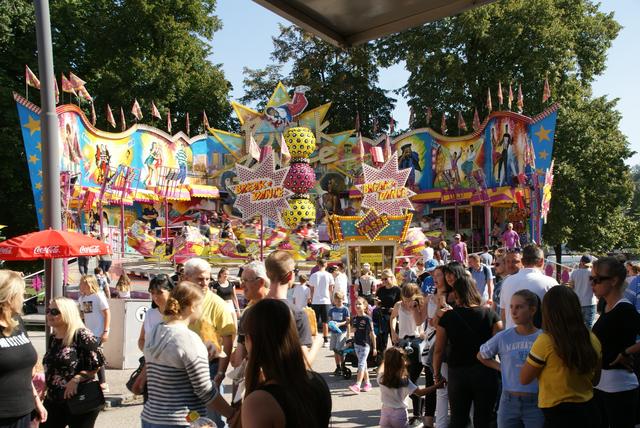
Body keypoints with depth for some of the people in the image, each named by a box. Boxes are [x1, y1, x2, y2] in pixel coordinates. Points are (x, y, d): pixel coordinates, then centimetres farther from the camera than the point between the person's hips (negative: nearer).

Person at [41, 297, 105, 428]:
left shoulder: (81, 335, -15)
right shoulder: (53, 338, 9)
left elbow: (97, 363, -18)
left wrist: (75, 380, -22)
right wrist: (45, 389, 18)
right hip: (53, 401, 8)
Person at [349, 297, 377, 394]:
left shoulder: (367, 319, -11)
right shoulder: (354, 319, 6)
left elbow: (372, 334, -7)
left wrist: (374, 347, -6)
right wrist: (353, 329, -7)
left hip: (365, 344, -6)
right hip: (357, 343, 6)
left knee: (361, 364, -11)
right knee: (363, 364, 13)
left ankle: (357, 385, -16)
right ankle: (367, 383, 23)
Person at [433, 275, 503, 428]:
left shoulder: (447, 317, -5)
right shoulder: (490, 315, -5)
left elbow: (438, 350, -3)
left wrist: (436, 374, 9)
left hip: (457, 373, 1)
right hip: (485, 372, 0)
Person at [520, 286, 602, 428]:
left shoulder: (545, 341, -19)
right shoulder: (592, 339, -4)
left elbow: (524, 379, -7)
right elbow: (595, 380, 11)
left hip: (558, 415, -5)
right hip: (588, 411, 5)